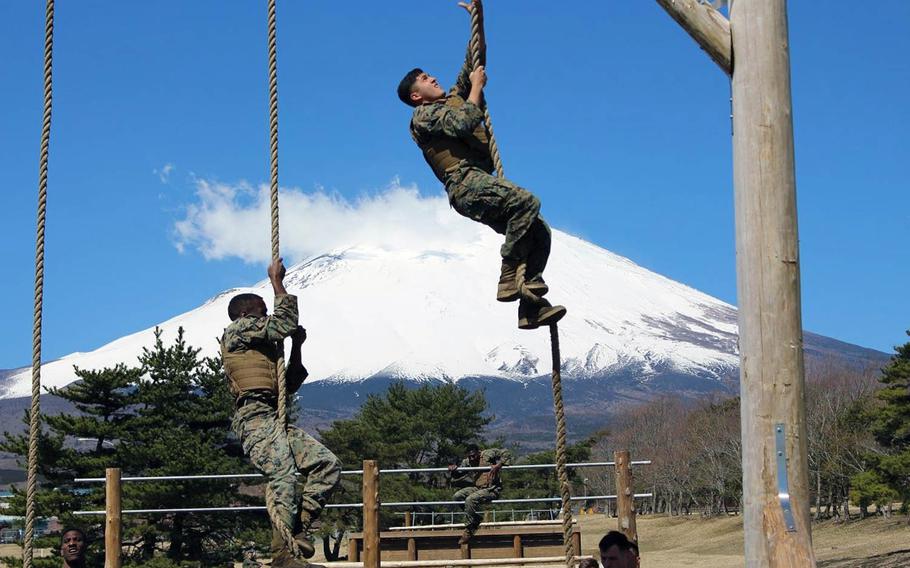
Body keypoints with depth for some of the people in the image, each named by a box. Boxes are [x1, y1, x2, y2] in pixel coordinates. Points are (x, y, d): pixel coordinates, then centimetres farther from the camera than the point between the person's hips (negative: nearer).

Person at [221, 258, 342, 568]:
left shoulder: (264, 348, 33)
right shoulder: (237, 331, 8)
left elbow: (291, 385, 32)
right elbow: (285, 324, -4)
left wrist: (296, 347, 22)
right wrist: (277, 282, 7)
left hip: (275, 421, 9)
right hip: (255, 417, -9)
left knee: (328, 464, -3)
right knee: (284, 478, -23)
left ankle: (298, 527, -6)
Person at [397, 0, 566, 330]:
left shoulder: (452, 99, 29)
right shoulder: (424, 115, 4)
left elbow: (474, 63, 31)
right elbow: (464, 123, -14)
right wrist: (477, 87, 0)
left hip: (480, 184, 9)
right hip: (465, 183, -9)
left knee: (538, 231, -5)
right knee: (526, 202, -31)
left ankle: (530, 306, -10)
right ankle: (509, 277, -29)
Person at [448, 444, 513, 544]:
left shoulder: (488, 454, -8)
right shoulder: (466, 462, 7)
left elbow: (507, 454, -8)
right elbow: (458, 475, 12)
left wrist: (498, 465, -23)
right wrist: (453, 470, -11)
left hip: (492, 489, -7)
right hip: (477, 488, 7)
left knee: (470, 500, -29)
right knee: (457, 496, -9)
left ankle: (468, 531, -20)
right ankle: (475, 518, 6)